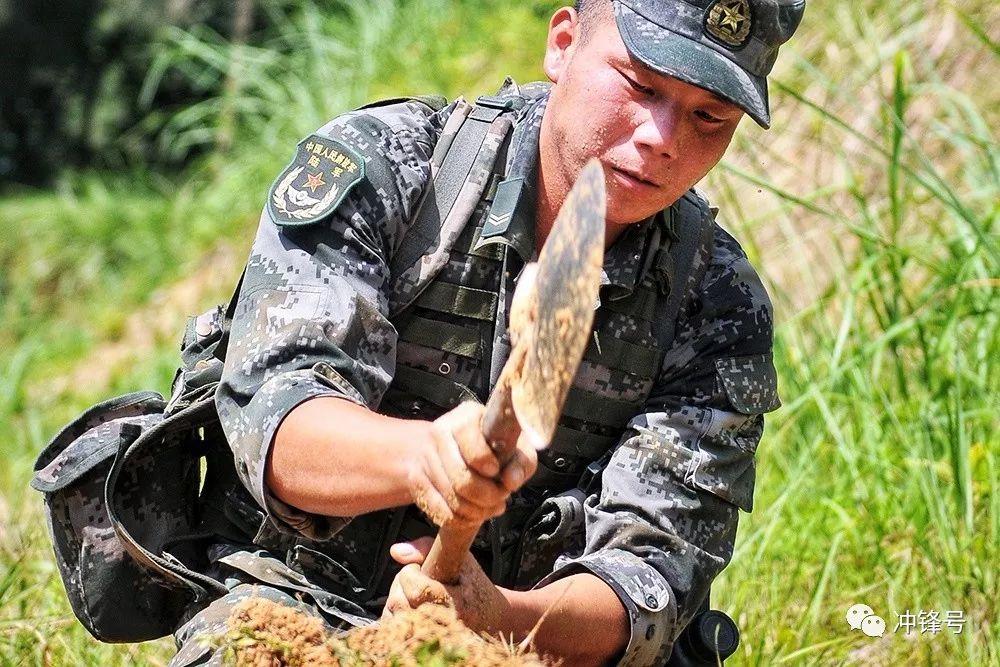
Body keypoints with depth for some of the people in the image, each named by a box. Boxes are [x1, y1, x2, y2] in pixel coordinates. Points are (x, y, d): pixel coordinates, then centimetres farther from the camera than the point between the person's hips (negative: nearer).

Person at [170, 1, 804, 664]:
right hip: (301, 594, -2)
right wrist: (422, 455, -42)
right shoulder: (378, 167, -7)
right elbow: (274, 423, -19)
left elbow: (652, 574, -13)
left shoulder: (722, 307, -3)